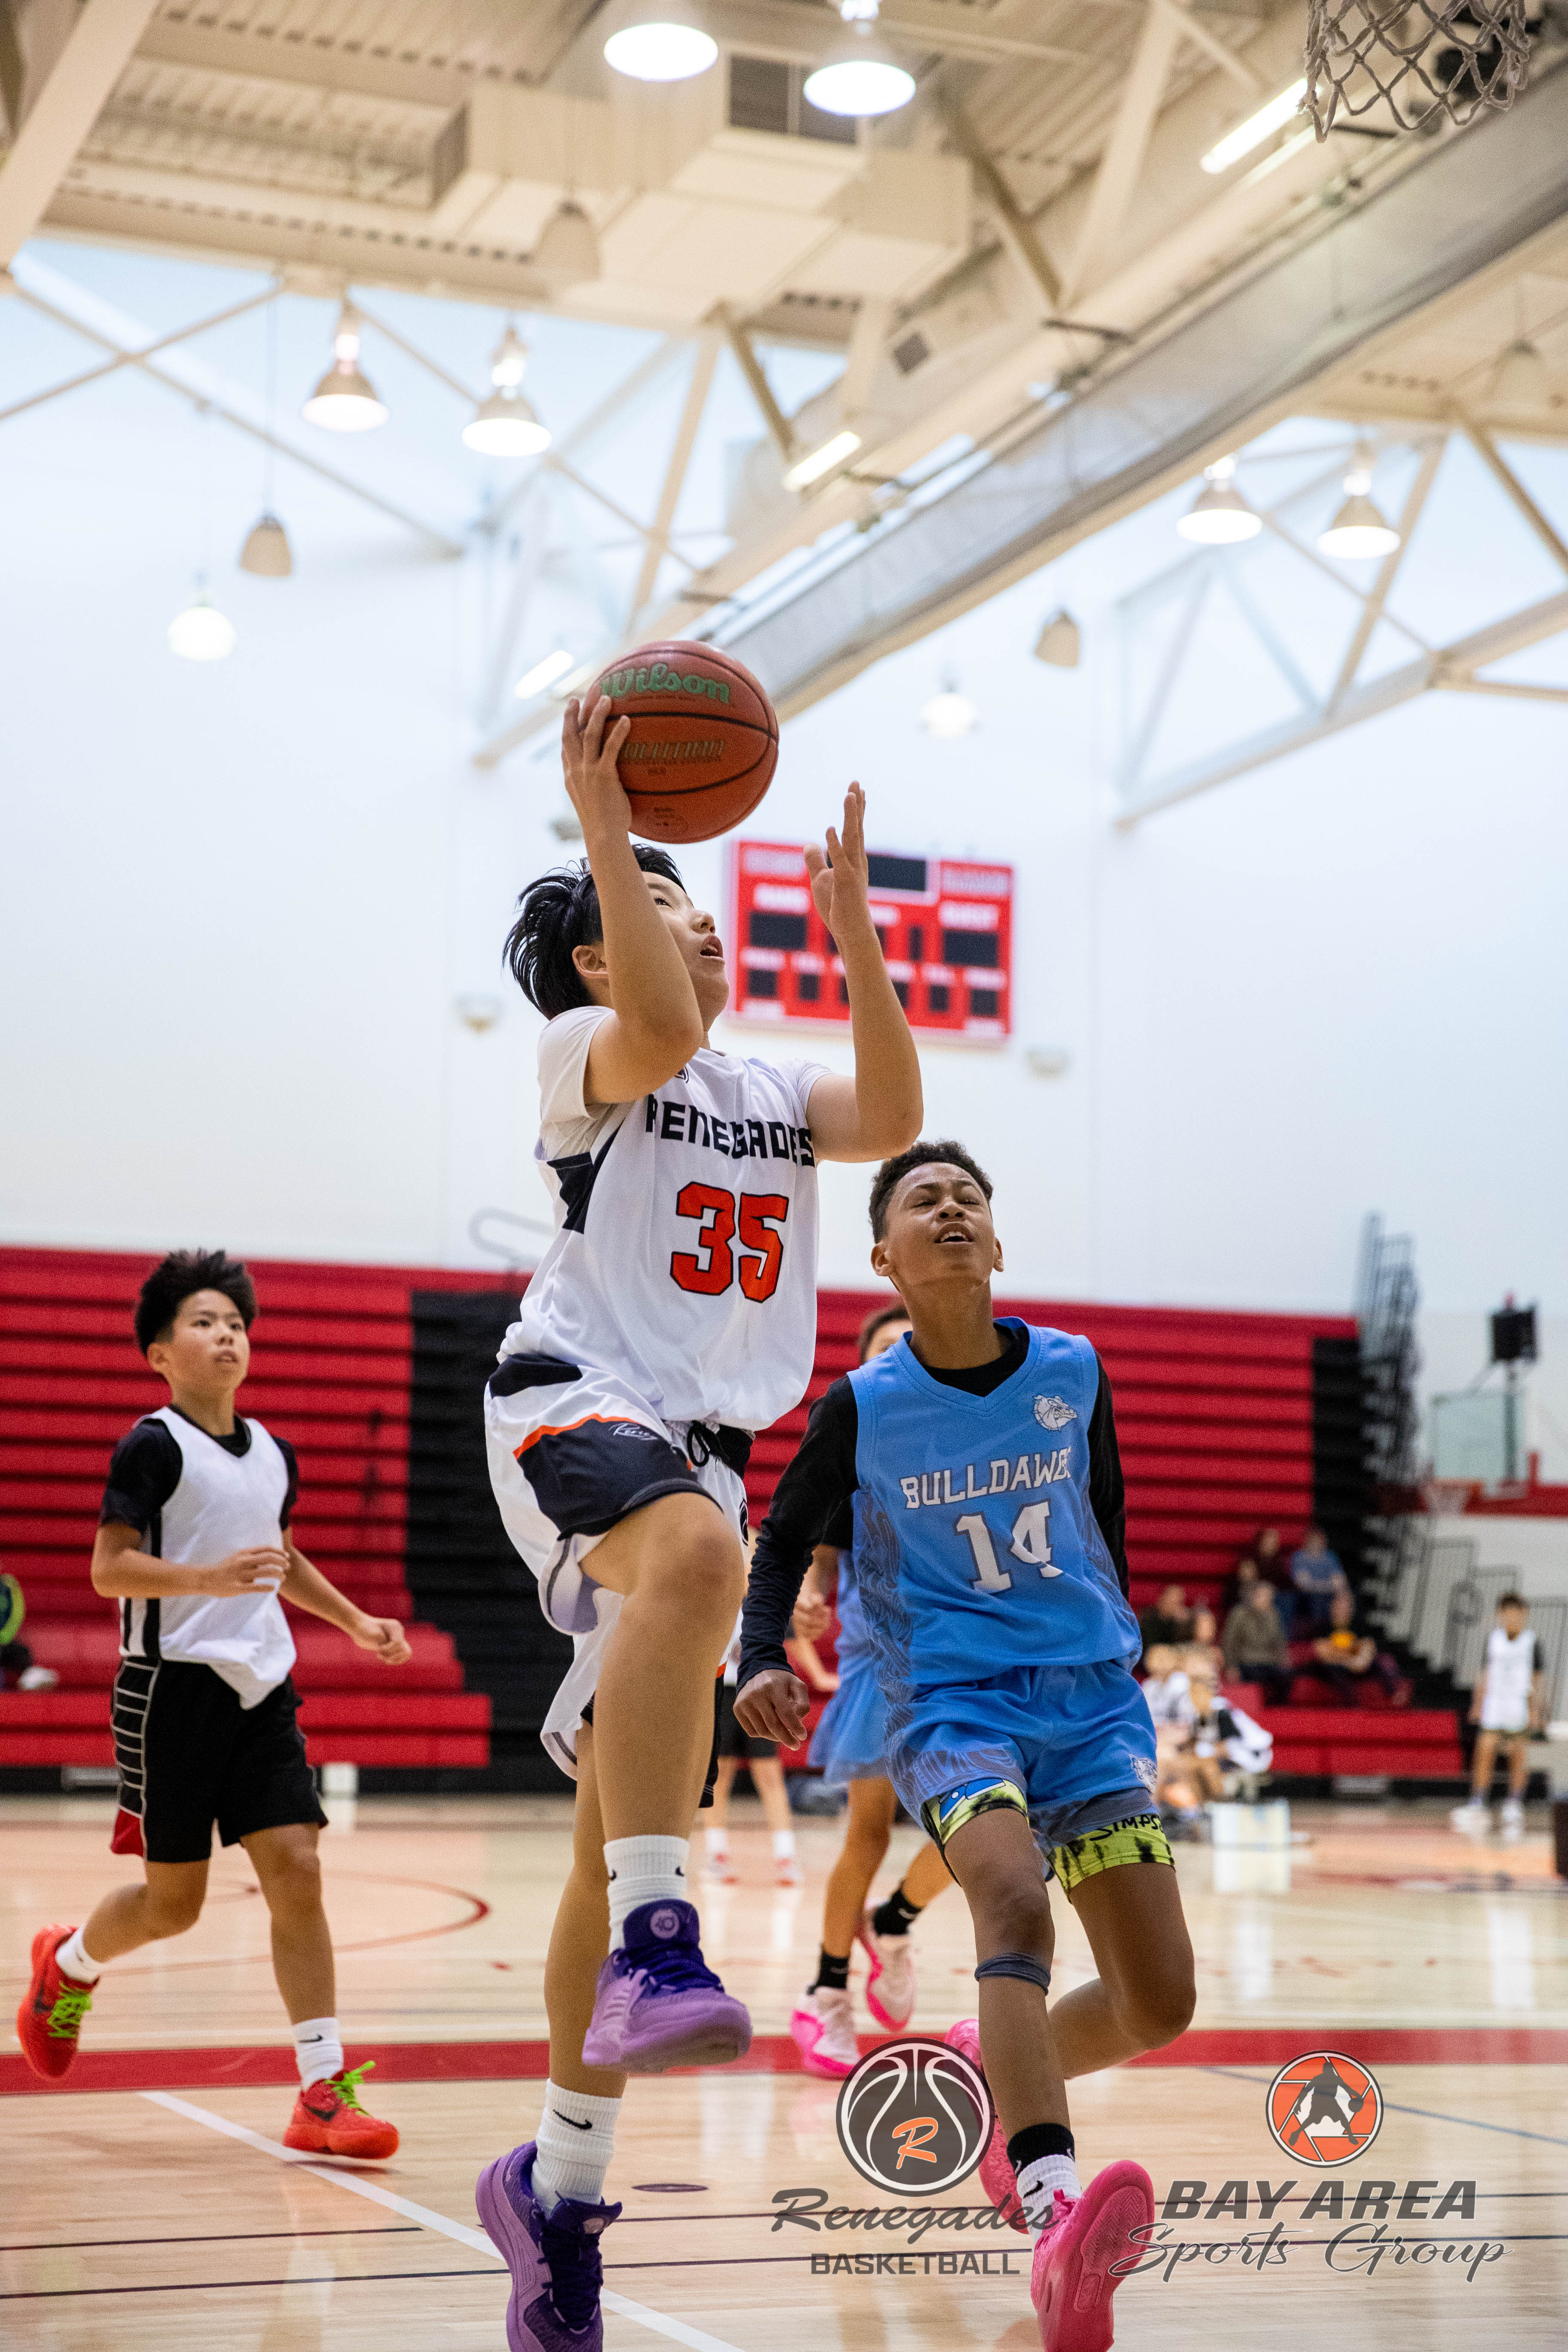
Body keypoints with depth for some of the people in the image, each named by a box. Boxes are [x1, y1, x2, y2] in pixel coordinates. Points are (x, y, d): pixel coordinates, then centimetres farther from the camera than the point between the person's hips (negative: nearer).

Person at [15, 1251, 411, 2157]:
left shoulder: (274, 1455, 12)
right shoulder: (154, 1446, -8)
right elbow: (109, 1570, -13)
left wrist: (356, 1621, 19)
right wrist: (209, 1578, -27)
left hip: (262, 1686, 5)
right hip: (174, 1685, -5)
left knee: (296, 1871, -6)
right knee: (175, 1899, 3)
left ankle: (325, 2092, -5)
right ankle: (68, 1965, 36)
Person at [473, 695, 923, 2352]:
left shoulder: (774, 1093, 23)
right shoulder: (584, 1052, 5)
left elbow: (890, 1118, 1)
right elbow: (659, 1032, -20)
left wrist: (851, 923, -3)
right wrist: (603, 829, -17)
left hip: (700, 1453, 7)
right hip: (574, 1405, -6)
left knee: (622, 1839, 5)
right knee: (696, 1552, -42)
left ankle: (557, 2180, 16)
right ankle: (656, 1953, -51)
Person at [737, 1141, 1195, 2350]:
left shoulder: (1074, 1372, 2)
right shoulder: (863, 1405, -4)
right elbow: (783, 1543, 8)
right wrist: (762, 1658, -10)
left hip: (1087, 1694, 4)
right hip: (952, 1697, -3)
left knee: (1159, 2001, -4)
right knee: (1016, 1899, -34)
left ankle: (998, 2066, 28)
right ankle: (1054, 2211, -48)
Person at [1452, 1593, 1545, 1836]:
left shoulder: (1532, 1640, -3)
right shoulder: (1494, 1638, 6)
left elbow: (1539, 1678, -1)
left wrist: (1536, 1709, -7)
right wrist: (1479, 1702, 12)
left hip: (1521, 1704, -2)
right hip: (1494, 1704, 2)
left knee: (1518, 1752, 4)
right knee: (1485, 1748, -8)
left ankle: (1514, 1805, 17)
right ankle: (1477, 1805, -8)